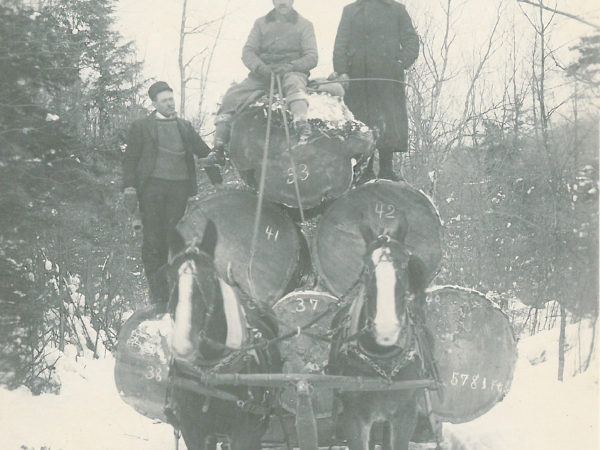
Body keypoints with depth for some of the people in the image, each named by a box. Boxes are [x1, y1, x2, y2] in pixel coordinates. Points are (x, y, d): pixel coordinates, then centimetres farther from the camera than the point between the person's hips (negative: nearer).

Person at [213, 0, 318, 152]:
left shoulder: (304, 25, 10)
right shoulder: (261, 23, 17)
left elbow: (311, 57, 1)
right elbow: (248, 51, 8)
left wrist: (288, 67, -17)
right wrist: (260, 67, -15)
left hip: (292, 71, -3)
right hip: (262, 74, 3)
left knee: (294, 83, -39)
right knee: (232, 96, -19)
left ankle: (303, 133, -57)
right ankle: (218, 148, -15)